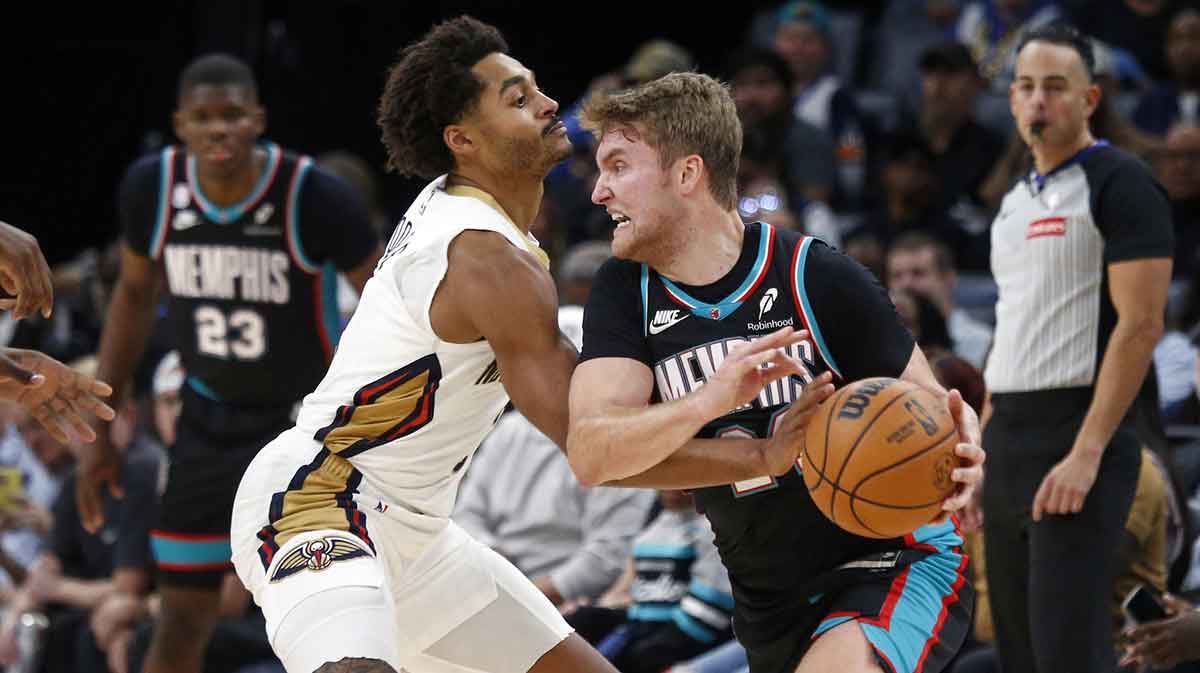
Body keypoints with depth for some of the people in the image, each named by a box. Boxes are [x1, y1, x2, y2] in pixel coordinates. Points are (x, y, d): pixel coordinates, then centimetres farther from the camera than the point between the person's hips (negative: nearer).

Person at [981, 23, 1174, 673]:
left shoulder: (1119, 185, -7)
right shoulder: (1015, 200, 18)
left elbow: (1140, 325, -14)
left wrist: (1086, 454, -21)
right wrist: (987, 446, 16)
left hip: (1079, 438, -8)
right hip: (1008, 440, 8)